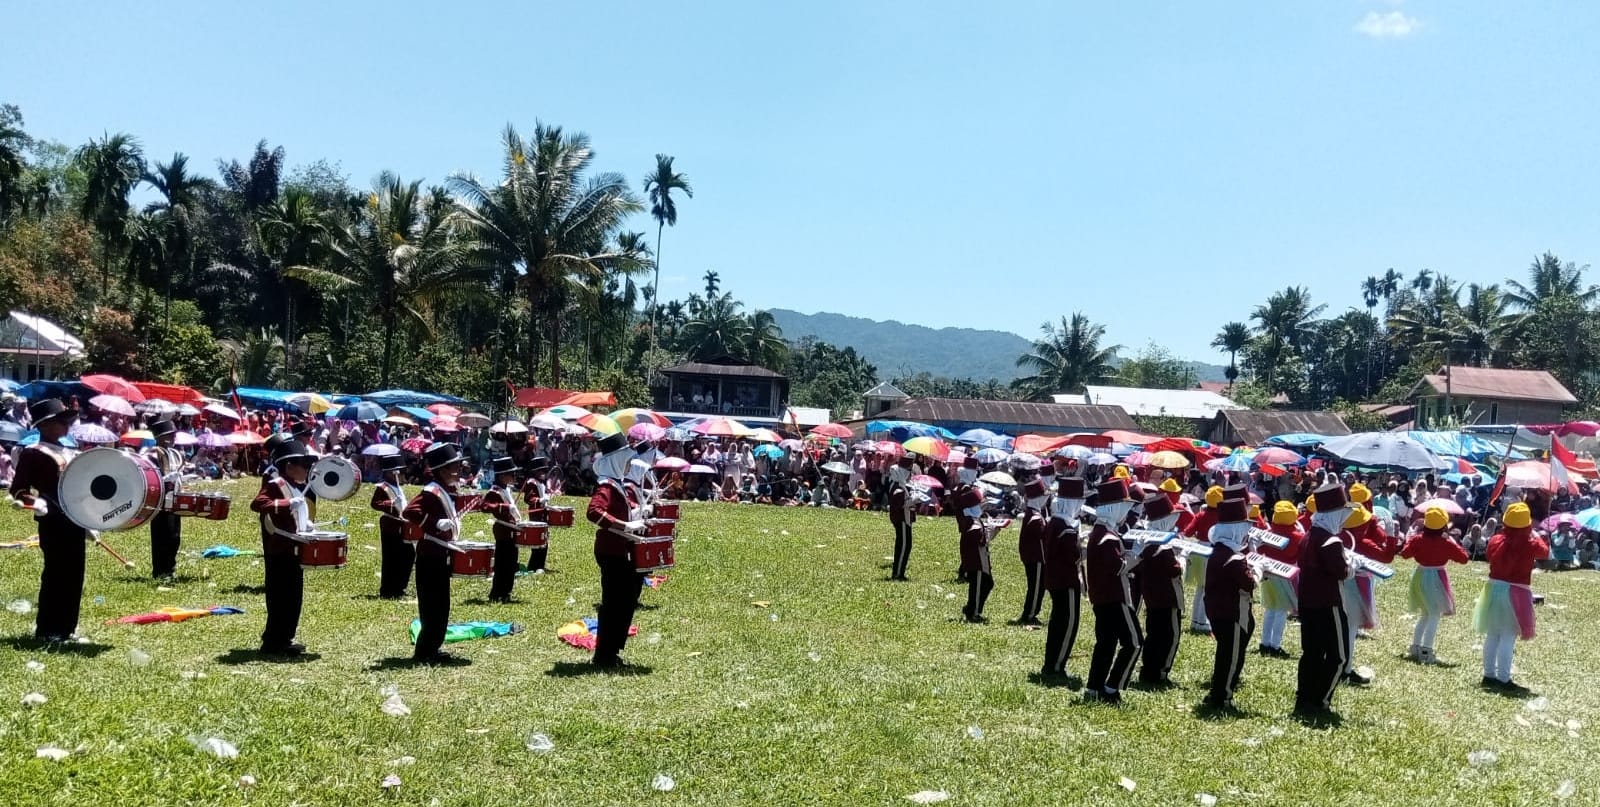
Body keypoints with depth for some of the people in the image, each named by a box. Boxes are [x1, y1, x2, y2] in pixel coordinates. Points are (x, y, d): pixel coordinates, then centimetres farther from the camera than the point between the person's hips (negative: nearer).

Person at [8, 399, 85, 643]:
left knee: (74, 575, 11)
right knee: (55, 574, -4)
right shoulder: (33, 453, -7)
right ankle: (47, 631, 4)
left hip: (76, 522, 8)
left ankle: (66, 627, 19)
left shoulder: (69, 454, 17)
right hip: (54, 523, -8)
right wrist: (34, 501, -30)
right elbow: (17, 489, -12)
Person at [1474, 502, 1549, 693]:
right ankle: (1503, 680, -2)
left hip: (1494, 589, 5)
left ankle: (1489, 675, 21)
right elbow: (1545, 552, 8)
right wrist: (1536, 538, 25)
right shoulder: (1530, 545, -13)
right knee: (1508, 638, -3)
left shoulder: (1496, 541, -2)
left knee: (1492, 636, 14)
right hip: (1515, 593, -5)